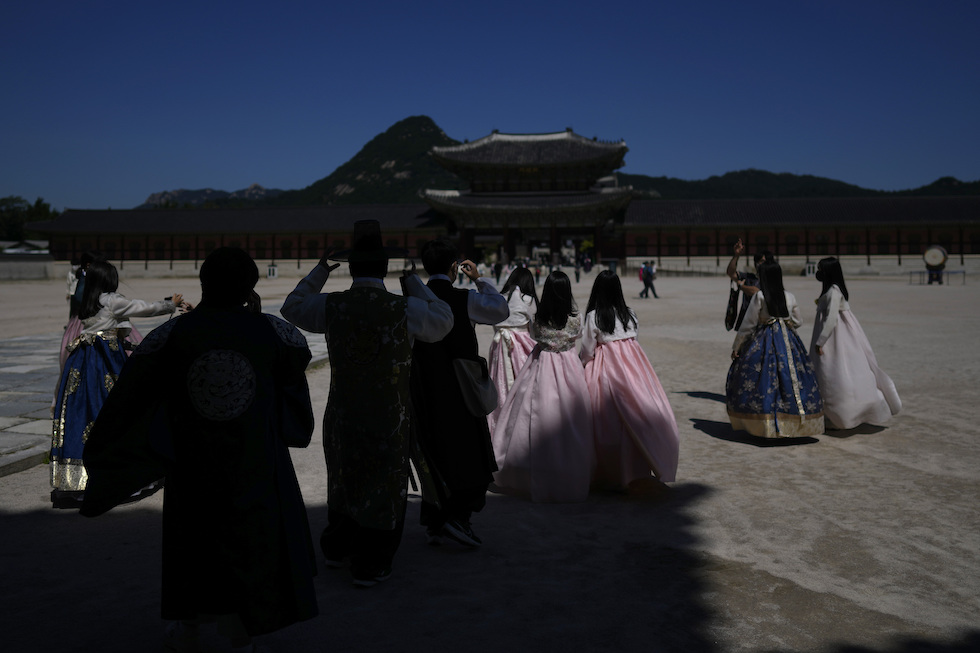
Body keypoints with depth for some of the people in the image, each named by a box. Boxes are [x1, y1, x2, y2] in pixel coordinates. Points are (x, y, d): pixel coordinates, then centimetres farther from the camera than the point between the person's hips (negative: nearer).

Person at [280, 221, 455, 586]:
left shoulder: (331, 306, -9)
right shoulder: (405, 309, -16)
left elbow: (292, 308, 12)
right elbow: (444, 320, 4)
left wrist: (320, 271, 18)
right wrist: (415, 283, 11)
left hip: (342, 415, 3)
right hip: (391, 419, -3)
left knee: (343, 478, 23)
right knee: (383, 486, 12)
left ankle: (335, 548, 42)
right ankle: (369, 566, 22)